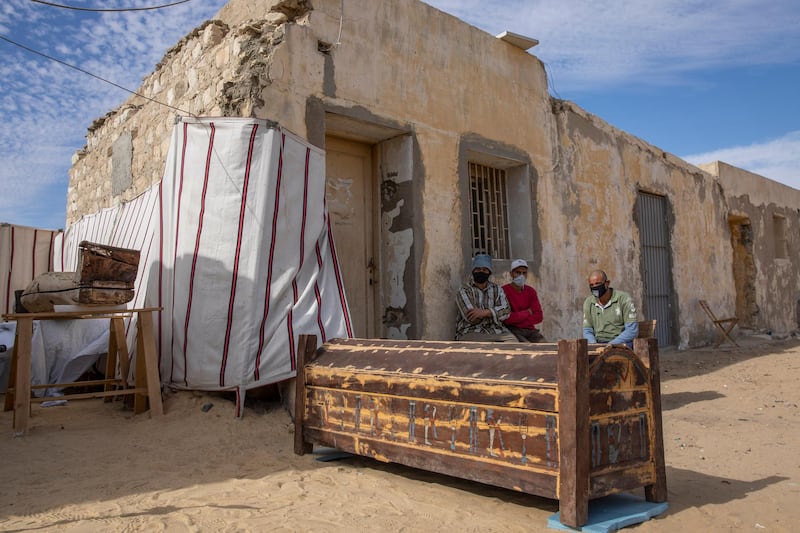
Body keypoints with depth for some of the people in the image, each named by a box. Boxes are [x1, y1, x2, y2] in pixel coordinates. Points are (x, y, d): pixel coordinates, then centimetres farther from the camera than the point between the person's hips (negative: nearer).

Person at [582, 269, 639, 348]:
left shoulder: (624, 298, -5)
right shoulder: (588, 302, 8)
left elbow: (632, 330, -9)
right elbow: (587, 331, 10)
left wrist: (611, 345, -18)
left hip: (620, 344, -3)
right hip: (598, 345, 3)